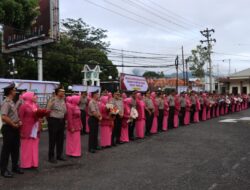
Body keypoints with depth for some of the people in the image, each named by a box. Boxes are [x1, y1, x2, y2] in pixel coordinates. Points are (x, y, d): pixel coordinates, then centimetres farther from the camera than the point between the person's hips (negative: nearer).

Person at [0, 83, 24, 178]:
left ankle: (15, 166, 28)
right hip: (8, 128, -9)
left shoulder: (12, 102, 12)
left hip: (15, 128, 9)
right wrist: (14, 124, -16)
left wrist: (18, 121, 5)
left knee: (15, 148, 15)